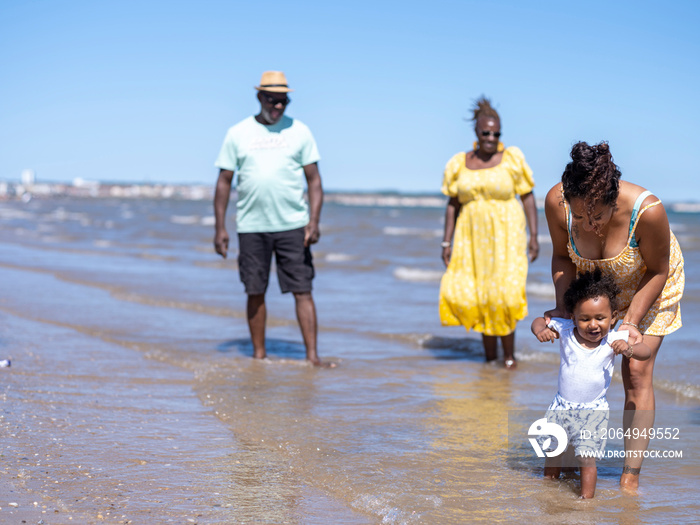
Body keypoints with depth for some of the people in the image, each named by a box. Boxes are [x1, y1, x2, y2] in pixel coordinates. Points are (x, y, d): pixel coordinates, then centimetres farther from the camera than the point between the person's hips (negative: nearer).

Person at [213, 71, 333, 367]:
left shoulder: (299, 132, 5)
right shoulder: (238, 134, 5)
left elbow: (314, 180, 4)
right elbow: (224, 182, 7)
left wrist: (314, 221, -8)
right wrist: (220, 228, 1)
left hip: (293, 225, -1)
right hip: (251, 227, 1)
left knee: (302, 290, -4)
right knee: (255, 292, 5)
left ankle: (312, 356, -3)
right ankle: (258, 354, 16)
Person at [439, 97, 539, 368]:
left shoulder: (512, 159, -3)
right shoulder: (460, 163, 5)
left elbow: (528, 198, -1)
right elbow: (453, 204, 9)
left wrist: (534, 237, -6)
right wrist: (447, 242, 5)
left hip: (505, 236, -3)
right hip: (472, 238, 3)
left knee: (502, 295, -14)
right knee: (466, 294, -2)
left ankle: (509, 356, 0)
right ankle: (489, 356, 13)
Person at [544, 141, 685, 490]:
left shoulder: (648, 211, -41)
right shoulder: (556, 201, -32)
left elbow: (658, 271, -22)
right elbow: (562, 256, -11)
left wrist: (631, 321, -26)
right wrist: (563, 306, -21)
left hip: (648, 284, -3)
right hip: (594, 283, 3)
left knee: (637, 373, -8)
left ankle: (630, 477, -1)